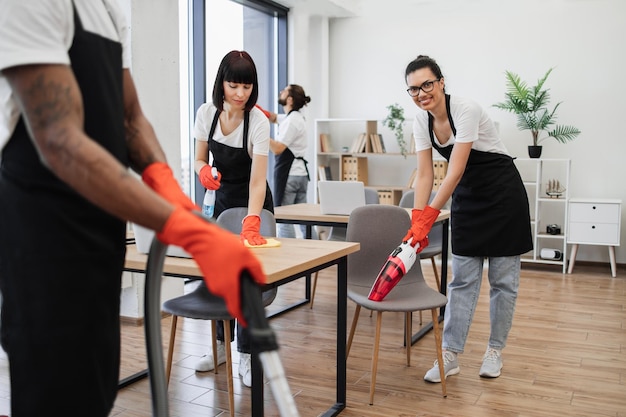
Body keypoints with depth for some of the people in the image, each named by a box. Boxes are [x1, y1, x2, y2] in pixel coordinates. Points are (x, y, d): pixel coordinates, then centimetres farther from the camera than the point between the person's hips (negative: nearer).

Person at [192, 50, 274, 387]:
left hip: (253, 202, -4)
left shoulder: (258, 121, -25)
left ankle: (246, 355, 7)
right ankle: (221, 344, 27)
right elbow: (200, 158, 0)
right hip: (222, 198, 5)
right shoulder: (206, 113, -11)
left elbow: (257, 180, -31)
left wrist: (251, 224, -43)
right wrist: (204, 171, -25)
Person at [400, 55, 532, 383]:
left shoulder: (466, 111, -26)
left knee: (503, 278, 5)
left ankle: (495, 350, 20)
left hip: (502, 193, -6)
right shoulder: (421, 121, -5)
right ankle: (450, 355, 6)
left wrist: (427, 219, -33)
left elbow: (455, 172, -30)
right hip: (466, 198, 6)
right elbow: (424, 175, -7)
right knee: (462, 279, 4)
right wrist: (416, 222, -16)